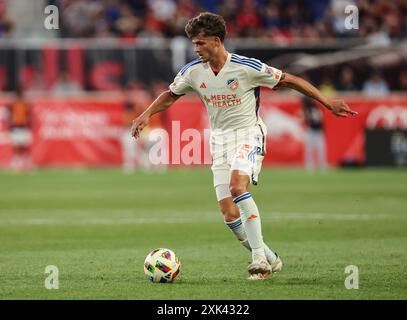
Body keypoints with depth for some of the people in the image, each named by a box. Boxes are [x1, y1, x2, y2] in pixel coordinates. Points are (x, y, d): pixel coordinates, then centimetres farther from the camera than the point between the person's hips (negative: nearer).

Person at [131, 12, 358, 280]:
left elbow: (290, 80, -6)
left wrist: (328, 103, -5)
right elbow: (170, 96, 19)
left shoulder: (247, 68, -15)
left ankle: (259, 257, -29)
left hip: (248, 134, -5)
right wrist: (146, 115, 3)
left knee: (237, 185, -33)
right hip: (219, 139, 5)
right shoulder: (193, 72, -1)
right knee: (229, 213, -4)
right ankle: (270, 260, 13)